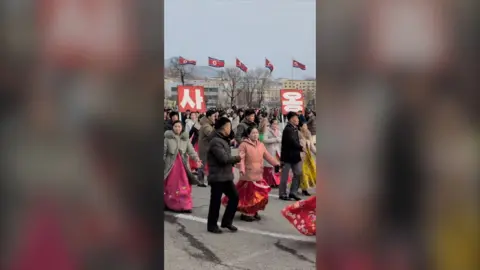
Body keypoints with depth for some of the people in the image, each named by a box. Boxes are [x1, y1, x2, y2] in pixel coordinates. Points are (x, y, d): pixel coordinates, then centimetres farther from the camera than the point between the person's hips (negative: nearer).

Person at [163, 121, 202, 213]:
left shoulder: (185, 138, 4)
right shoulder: (168, 138, -2)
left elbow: (191, 150, -7)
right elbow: (163, 152, -1)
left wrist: (196, 158, -24)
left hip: (182, 165, 2)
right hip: (171, 164, -2)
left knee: (185, 186, -1)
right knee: (170, 186, 6)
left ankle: (185, 206, 6)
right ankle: (168, 205, 20)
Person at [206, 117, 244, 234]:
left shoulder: (223, 140, 15)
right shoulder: (216, 141, -18)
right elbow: (224, 159, -23)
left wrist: (234, 161, -1)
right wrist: (238, 158, -10)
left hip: (226, 176, 9)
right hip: (217, 177, -9)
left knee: (234, 197, 9)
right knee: (216, 201, 1)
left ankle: (226, 221, 22)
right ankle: (212, 225, 16)